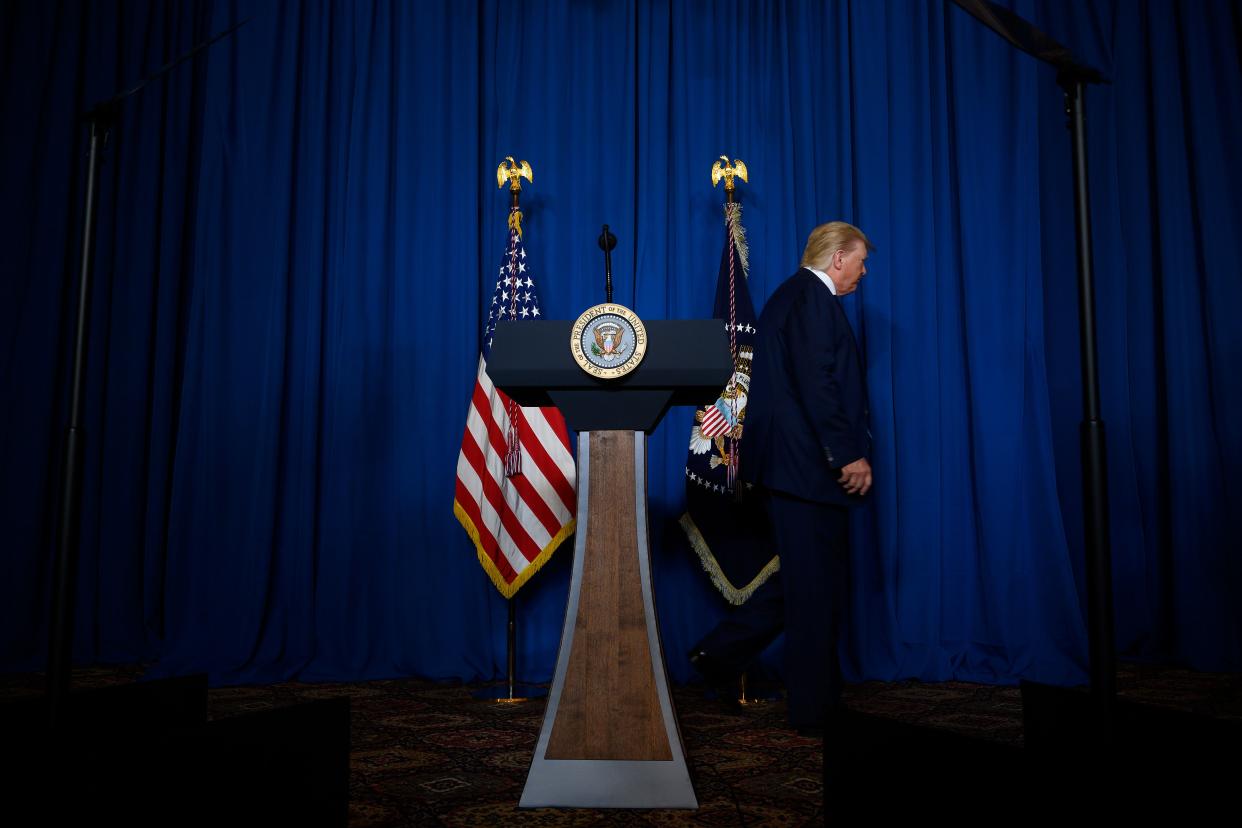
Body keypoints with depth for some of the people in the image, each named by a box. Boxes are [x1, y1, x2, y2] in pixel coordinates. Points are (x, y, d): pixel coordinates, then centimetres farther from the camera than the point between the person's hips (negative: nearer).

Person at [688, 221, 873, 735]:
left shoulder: (790, 296, 20)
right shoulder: (813, 297, -11)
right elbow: (817, 384, -21)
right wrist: (849, 454, -18)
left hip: (787, 461, 10)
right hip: (809, 464, -10)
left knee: (802, 582, 18)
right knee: (816, 590, 0)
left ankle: (720, 654, 20)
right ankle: (814, 709, 12)